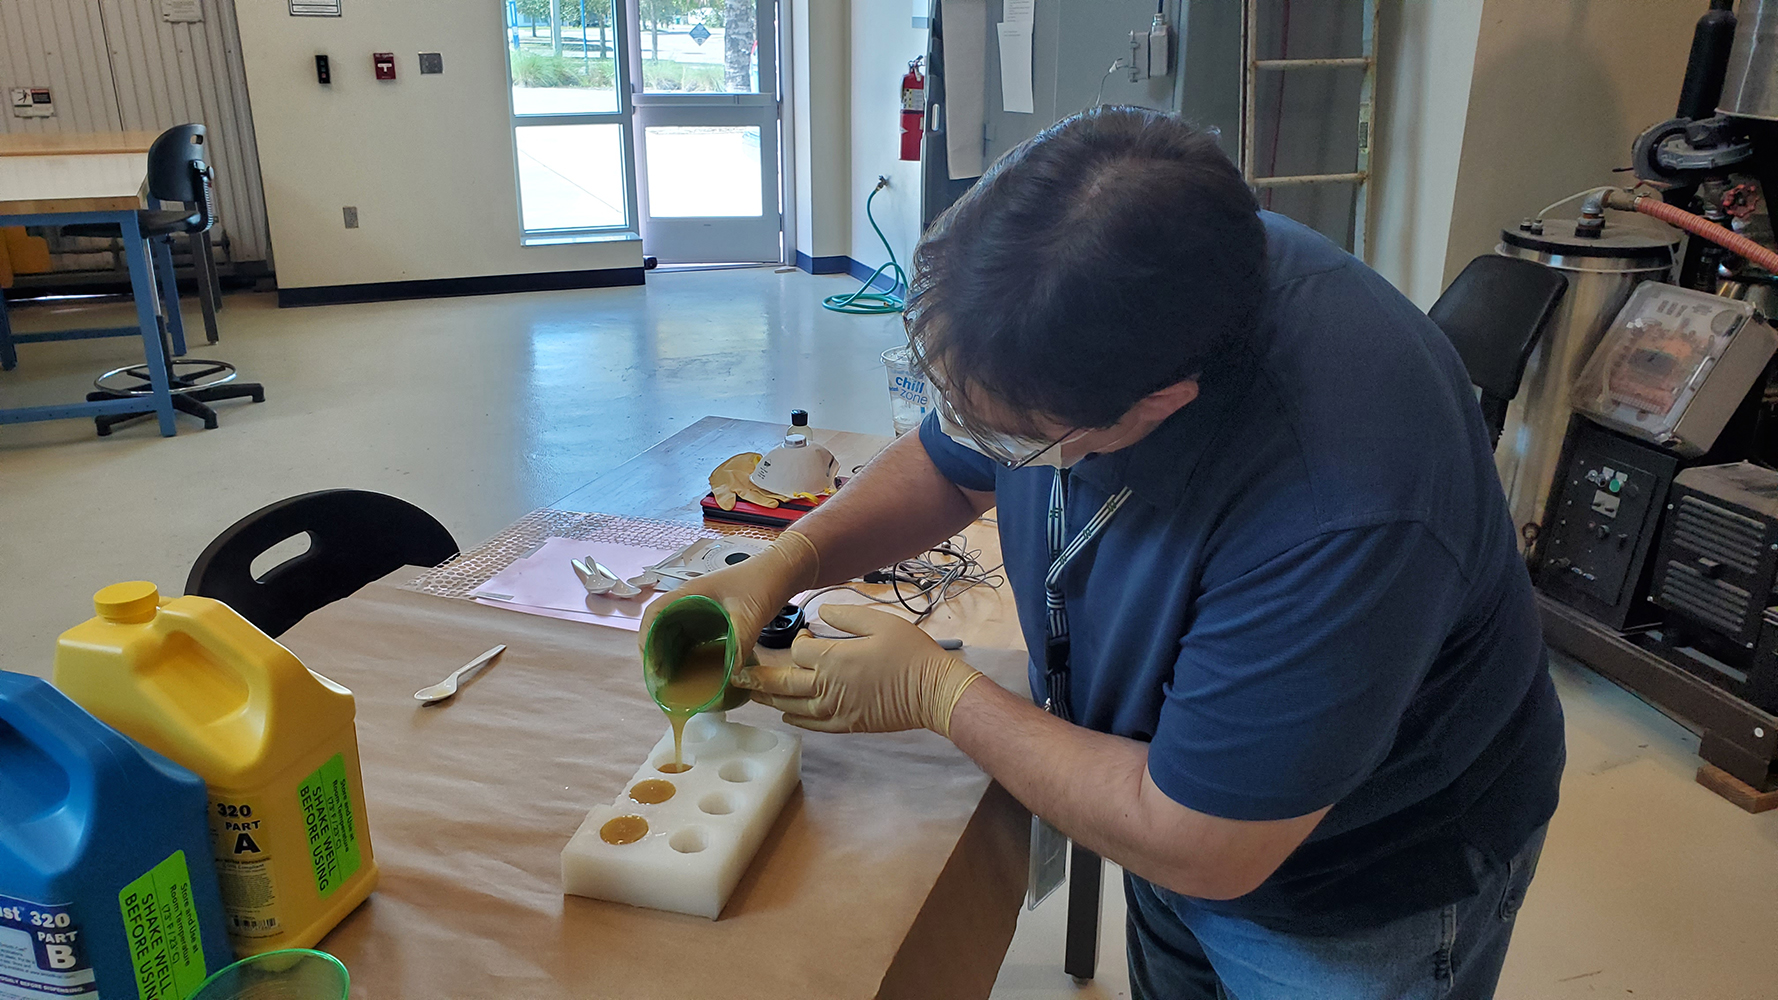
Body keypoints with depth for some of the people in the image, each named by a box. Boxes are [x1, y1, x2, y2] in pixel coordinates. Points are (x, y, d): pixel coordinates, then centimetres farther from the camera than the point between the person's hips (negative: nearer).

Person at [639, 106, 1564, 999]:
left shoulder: (1339, 512, -44)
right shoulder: (1057, 293, -20)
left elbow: (1202, 850, -33)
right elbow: (947, 470, 0)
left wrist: (936, 693, -24)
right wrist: (780, 566, -15)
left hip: (1358, 892, -6)